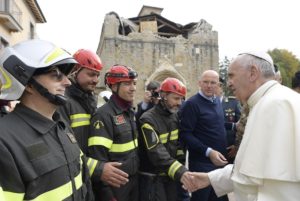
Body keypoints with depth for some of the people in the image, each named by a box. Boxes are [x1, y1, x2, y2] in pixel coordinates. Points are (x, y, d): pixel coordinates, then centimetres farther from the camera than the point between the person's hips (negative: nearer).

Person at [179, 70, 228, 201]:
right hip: (202, 163, -7)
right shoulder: (191, 104, -14)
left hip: (220, 161, 7)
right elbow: (185, 134, -20)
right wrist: (208, 152, -23)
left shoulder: (217, 102, 10)